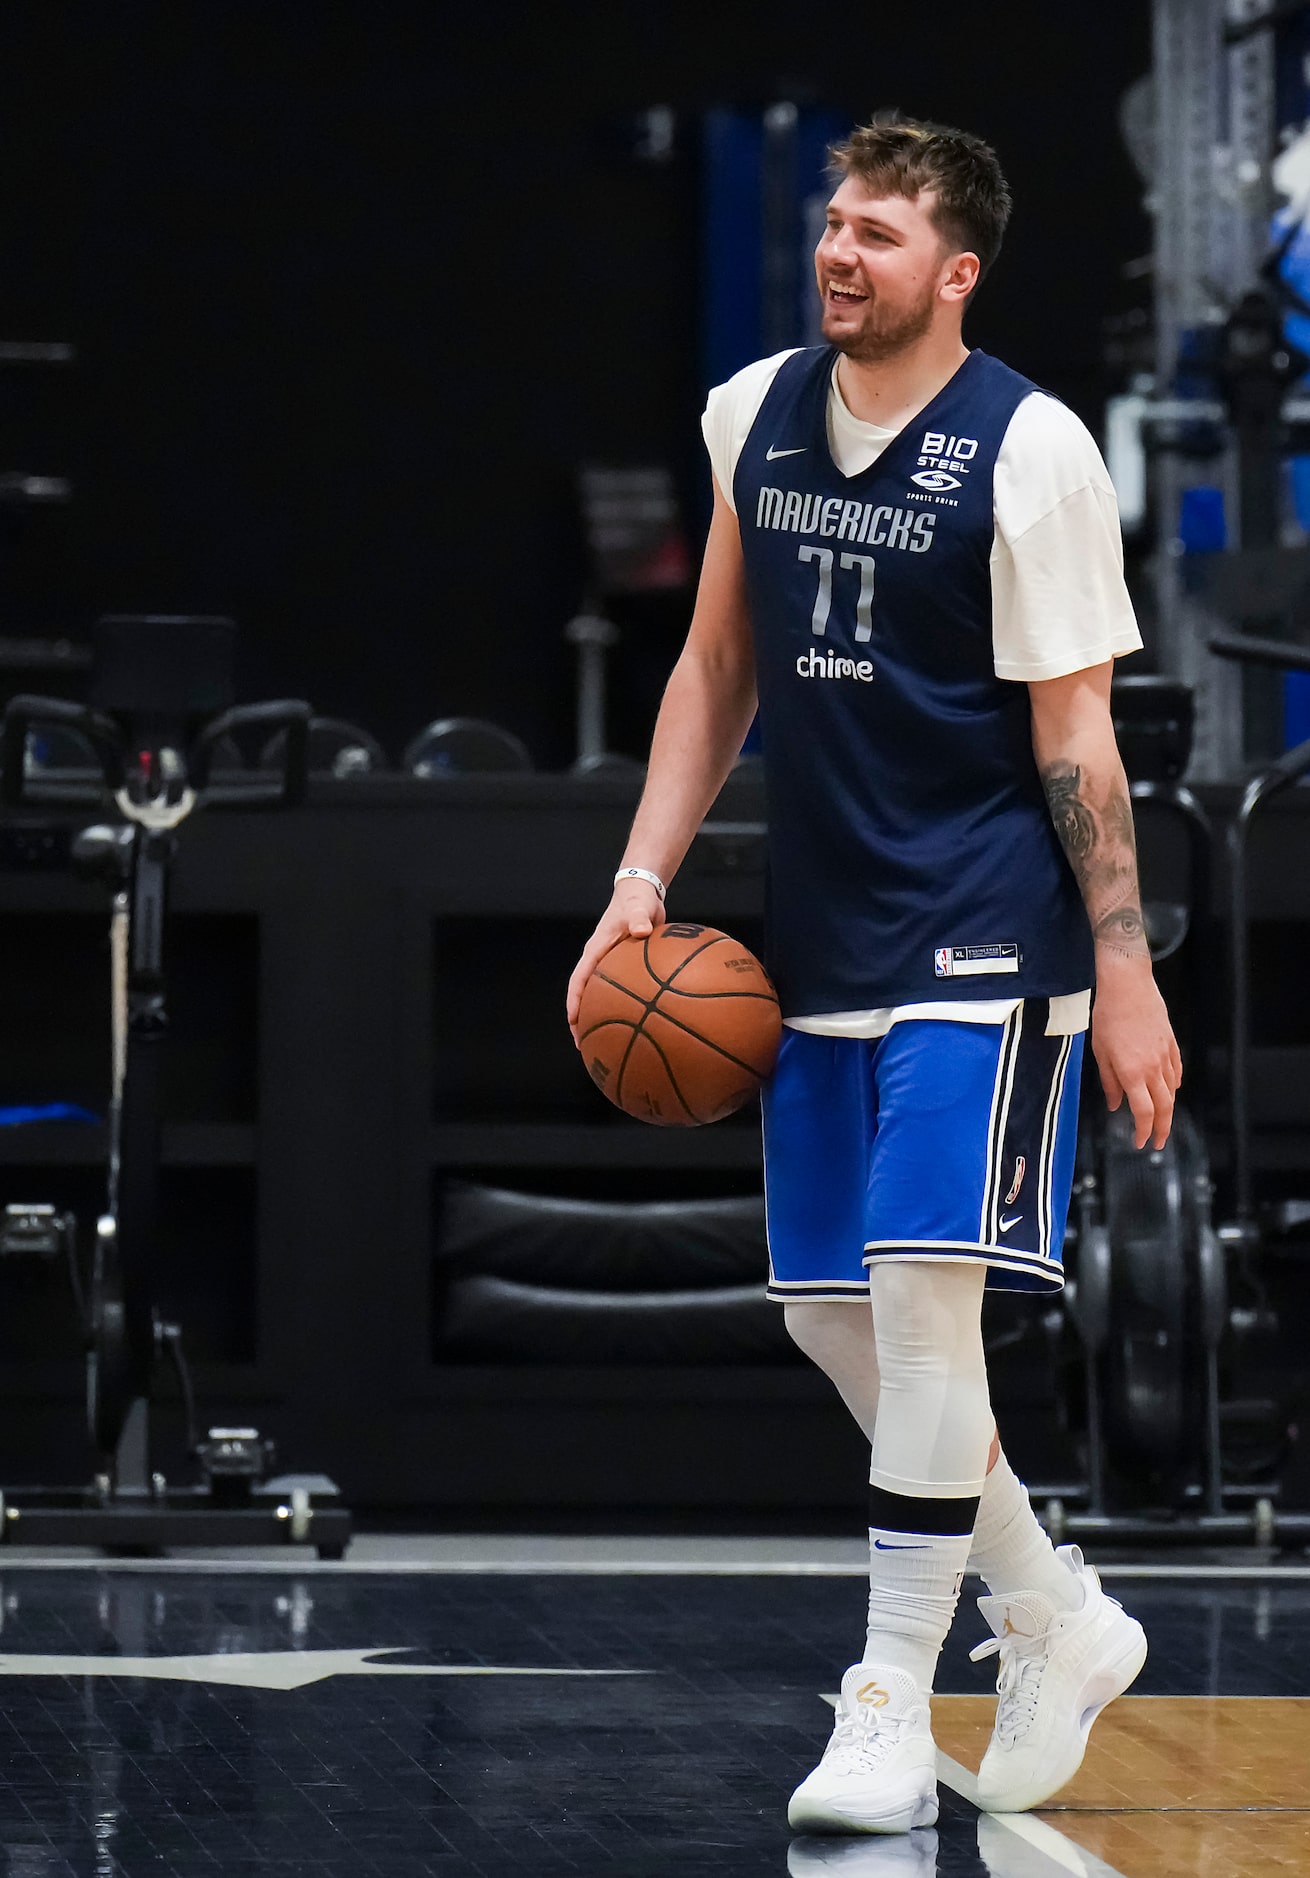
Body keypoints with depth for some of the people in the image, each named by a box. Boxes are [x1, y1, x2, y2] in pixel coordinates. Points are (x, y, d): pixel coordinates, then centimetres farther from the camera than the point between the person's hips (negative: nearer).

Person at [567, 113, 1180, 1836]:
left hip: (984, 946, -7)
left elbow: (1074, 736, -10)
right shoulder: (756, 418, 7)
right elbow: (719, 670, 17)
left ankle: (891, 1715, -6)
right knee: (830, 1312, 8)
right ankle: (1061, 1628, 26)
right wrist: (643, 880, 9)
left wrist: (1125, 970, -12)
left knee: (923, 1290, -14)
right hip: (823, 947, 7)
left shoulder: (1029, 450, -10)